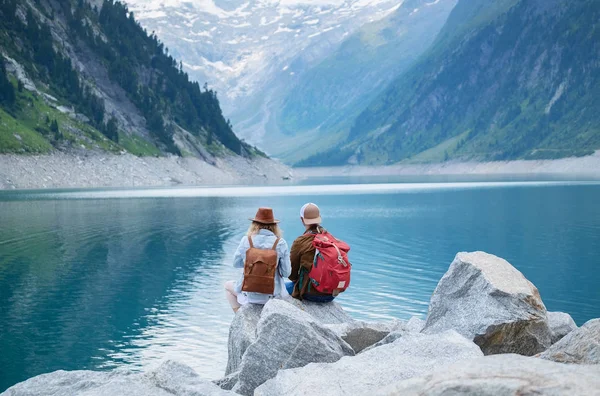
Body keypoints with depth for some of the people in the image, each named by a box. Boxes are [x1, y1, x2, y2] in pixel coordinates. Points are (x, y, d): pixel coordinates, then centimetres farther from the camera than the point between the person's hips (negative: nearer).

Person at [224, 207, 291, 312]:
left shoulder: (246, 240, -10)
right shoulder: (280, 243, -12)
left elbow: (236, 263, 4)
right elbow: (286, 273, -9)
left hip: (249, 294, 0)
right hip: (273, 294, 0)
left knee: (228, 285, 33)